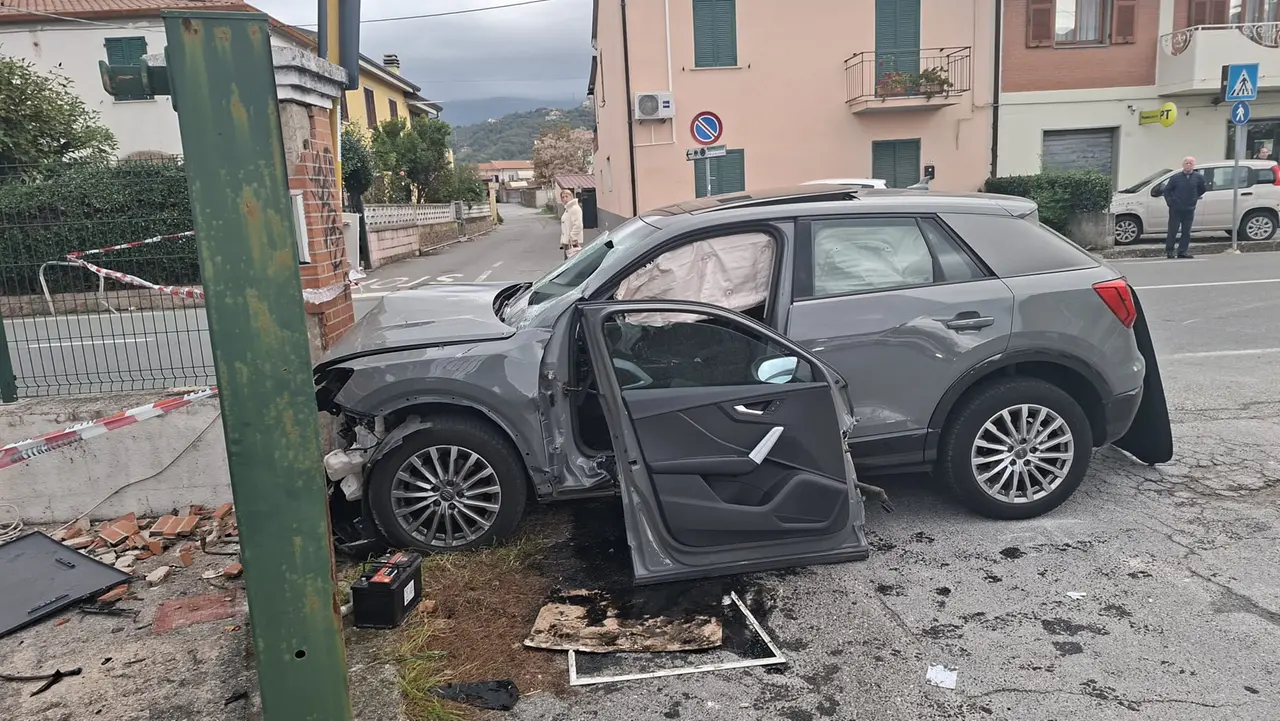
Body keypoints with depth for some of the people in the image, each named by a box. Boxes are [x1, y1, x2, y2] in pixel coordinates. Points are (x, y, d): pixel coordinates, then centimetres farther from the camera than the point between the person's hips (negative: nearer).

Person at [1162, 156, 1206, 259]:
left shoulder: (1198, 177, 2)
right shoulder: (1176, 177, -3)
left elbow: (1202, 189, 17)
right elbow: (1167, 190, 4)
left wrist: (1195, 198, 11)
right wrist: (1169, 202, -2)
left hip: (1189, 209, 3)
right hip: (1176, 209, -2)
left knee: (1186, 232, 4)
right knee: (1173, 231, -2)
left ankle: (1182, 251, 10)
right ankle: (1169, 251, 5)